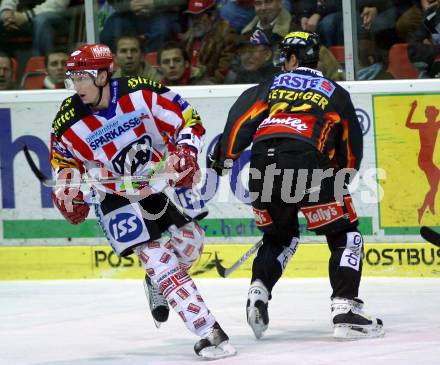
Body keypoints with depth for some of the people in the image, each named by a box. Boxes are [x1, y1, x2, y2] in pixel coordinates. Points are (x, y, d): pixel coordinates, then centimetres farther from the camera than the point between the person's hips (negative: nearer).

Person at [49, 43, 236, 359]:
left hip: (162, 180, 2)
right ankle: (208, 332, -16)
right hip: (117, 196, -2)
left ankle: (159, 285, 38)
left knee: (189, 243, 6)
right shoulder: (68, 123, -15)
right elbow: (65, 160, 4)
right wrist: (67, 192, -10)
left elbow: (187, 119, -12)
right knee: (158, 260, -13)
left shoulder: (141, 93, -21)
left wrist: (185, 153, -25)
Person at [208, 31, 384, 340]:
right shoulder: (336, 94, 22)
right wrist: (340, 180, 37)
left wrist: (224, 156, 11)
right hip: (308, 166, -3)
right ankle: (345, 310, -7)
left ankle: (258, 291, 5)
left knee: (280, 236, 26)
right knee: (345, 236, 7)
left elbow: (241, 117, 8)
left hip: (263, 165, 3)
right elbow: (351, 147, 24)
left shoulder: (272, 86, 24)